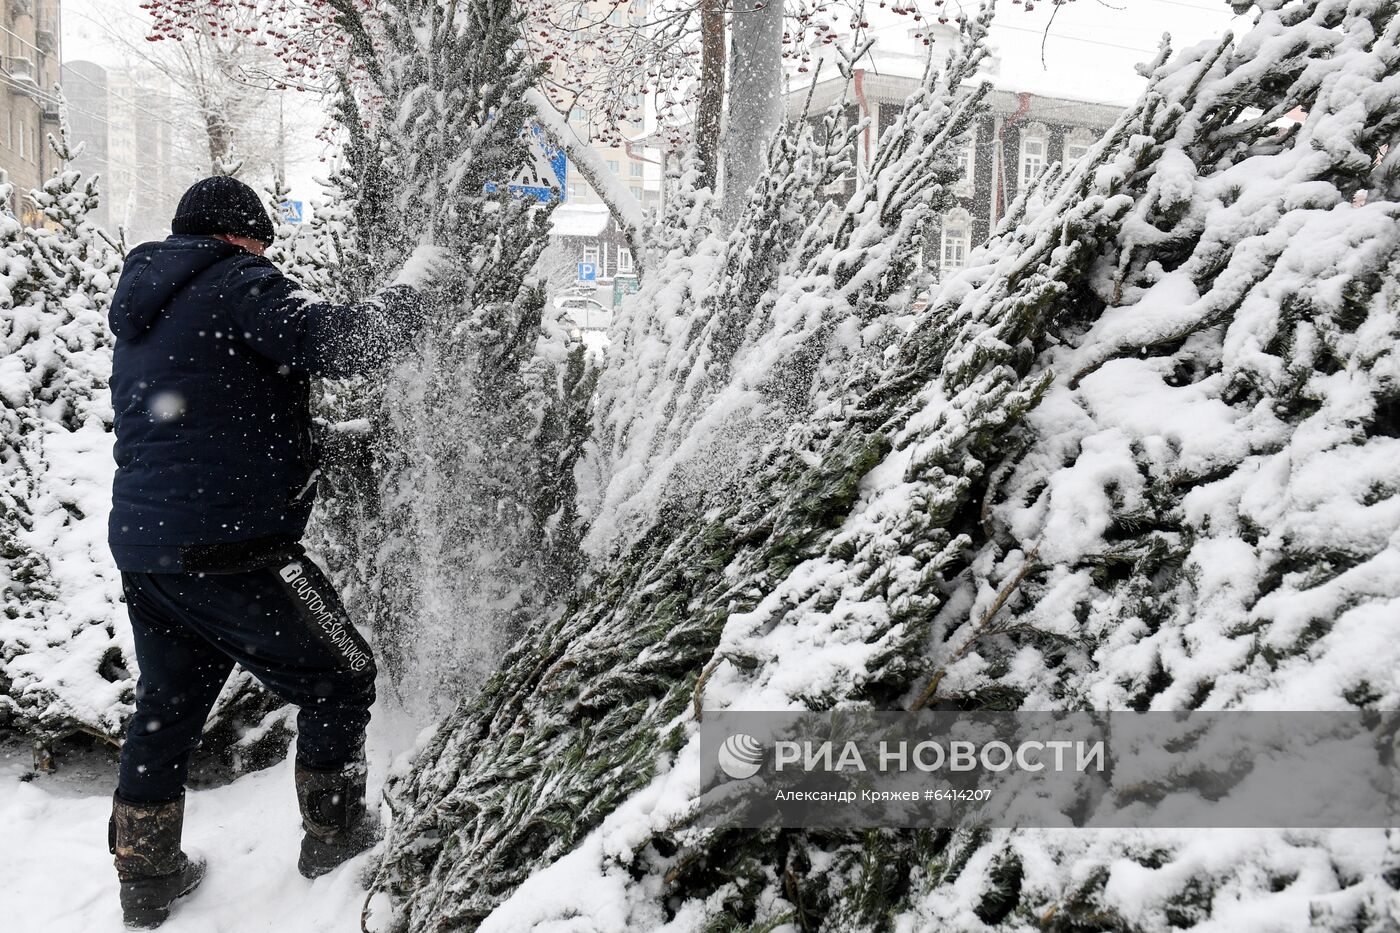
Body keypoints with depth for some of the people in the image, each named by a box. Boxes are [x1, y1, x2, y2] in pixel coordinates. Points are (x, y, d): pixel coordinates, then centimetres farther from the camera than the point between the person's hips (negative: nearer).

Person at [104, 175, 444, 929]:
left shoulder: (140, 308, 19)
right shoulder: (237, 283, -8)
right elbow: (338, 343, -21)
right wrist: (407, 288, -6)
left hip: (141, 545, 9)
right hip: (228, 549, -9)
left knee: (166, 706, 20)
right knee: (339, 676, 9)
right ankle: (332, 834, 22)